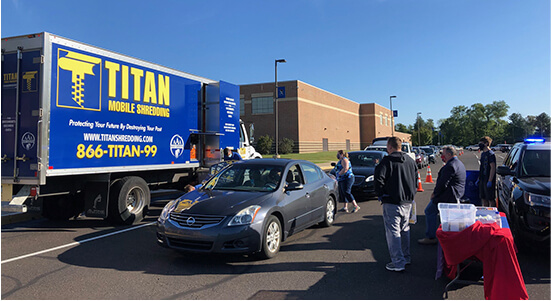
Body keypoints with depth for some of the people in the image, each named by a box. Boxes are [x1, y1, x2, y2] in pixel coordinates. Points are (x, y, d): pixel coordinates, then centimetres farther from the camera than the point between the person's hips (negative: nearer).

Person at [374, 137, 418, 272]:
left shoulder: (387, 161, -13)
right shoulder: (410, 161, 9)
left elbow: (379, 179, -18)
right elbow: (416, 179, 16)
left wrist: (380, 194, -4)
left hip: (392, 203, -7)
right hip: (407, 202, 7)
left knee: (393, 232, -1)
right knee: (404, 230, 20)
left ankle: (398, 263, 0)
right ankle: (406, 257, 31)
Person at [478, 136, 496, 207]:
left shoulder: (491, 154, -12)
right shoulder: (483, 154, 15)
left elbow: (493, 168, -17)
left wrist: (490, 181, -21)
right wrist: (479, 178, 18)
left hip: (488, 180, -9)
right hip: (482, 180, 9)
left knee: (491, 199, -2)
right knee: (483, 199, 13)